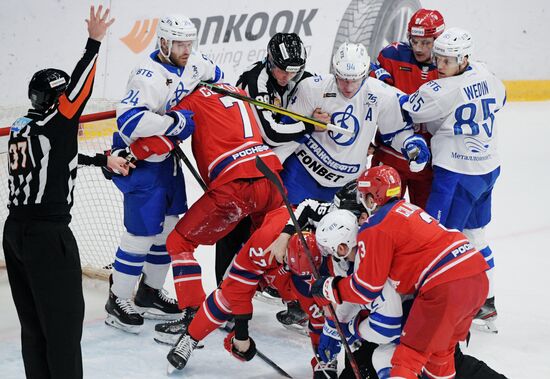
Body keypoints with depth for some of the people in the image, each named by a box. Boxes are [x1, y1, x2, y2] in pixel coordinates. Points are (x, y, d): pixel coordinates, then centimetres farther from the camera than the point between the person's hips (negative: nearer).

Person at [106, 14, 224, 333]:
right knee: (142, 230, -5)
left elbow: (216, 77, 21)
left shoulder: (194, 63, -2)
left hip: (167, 156, 9)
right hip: (140, 159, -9)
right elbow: (129, 119, -40)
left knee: (170, 226, 15)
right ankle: (118, 301, 10)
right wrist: (175, 122, -35)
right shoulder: (148, 76, -28)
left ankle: (150, 293, 30)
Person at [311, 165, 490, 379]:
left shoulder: (376, 229, -2)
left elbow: (366, 289, 0)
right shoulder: (406, 209, 23)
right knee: (440, 352, 26)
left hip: (445, 289, -8)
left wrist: (328, 288, 14)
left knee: (407, 359, -2)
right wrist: (353, 250, 25)